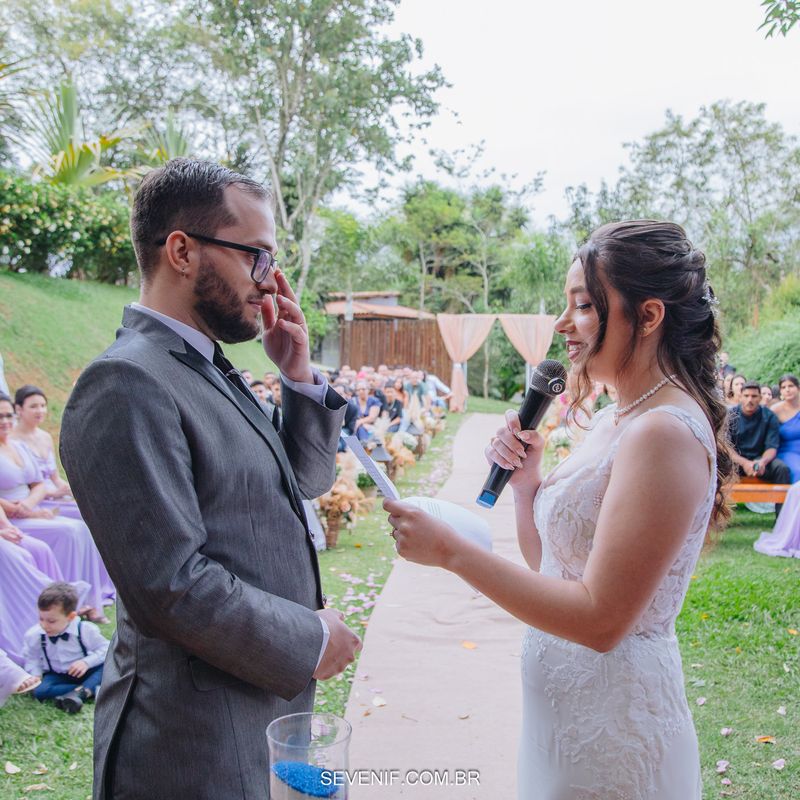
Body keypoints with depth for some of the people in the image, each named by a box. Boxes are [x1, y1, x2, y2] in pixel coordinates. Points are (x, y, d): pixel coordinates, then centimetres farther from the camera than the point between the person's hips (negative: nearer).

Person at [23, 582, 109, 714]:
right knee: (40, 690, -31)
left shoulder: (86, 630, -21)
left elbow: (105, 649, -12)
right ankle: (91, 690, -29)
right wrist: (35, 676, -18)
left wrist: (87, 662, -27)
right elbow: (32, 660, 1)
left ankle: (79, 692, -41)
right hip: (57, 676, 1)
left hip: (83, 672, -1)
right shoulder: (33, 635, -16)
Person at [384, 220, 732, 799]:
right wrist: (525, 480, -5)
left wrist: (450, 549, -25)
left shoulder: (665, 433, -23)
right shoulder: (615, 420, 6)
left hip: (611, 730, -8)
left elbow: (600, 619, -26)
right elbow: (548, 565, 10)